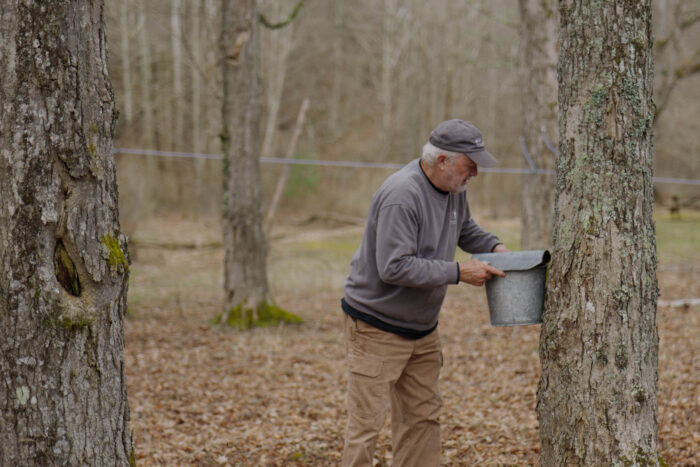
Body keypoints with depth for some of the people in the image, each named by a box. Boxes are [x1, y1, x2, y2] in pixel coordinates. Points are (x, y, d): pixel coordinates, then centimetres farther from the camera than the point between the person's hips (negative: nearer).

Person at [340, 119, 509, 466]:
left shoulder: (453, 189, 3)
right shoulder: (401, 196, -26)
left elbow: (464, 228, 25)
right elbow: (394, 267, -30)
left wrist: (493, 246, 5)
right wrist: (458, 273, -26)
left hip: (422, 330, 9)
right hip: (377, 329, -9)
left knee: (423, 418, 11)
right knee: (366, 424, -5)